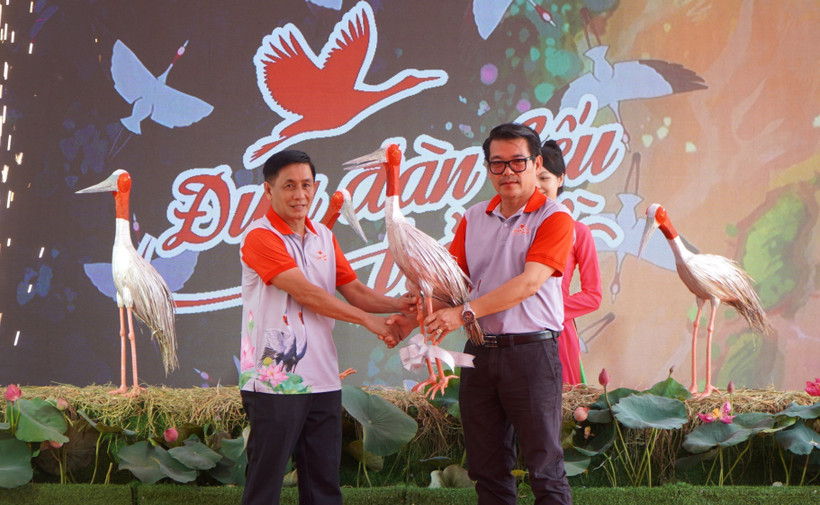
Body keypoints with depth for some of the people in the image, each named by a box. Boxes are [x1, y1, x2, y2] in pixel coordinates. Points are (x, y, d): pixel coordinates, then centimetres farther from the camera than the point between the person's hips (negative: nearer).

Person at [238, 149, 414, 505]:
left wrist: (396, 304, -5)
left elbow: (354, 290, 15)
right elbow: (306, 293, -15)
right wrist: (368, 320, -9)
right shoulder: (260, 238, -9)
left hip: (323, 379, 7)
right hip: (275, 380, -7)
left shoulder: (324, 237, 15)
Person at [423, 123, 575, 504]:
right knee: (487, 469, 11)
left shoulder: (553, 218, -4)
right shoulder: (473, 219, 14)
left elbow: (529, 282, -16)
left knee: (544, 467, -2)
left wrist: (466, 312, -23)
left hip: (531, 349, -5)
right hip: (479, 353, 6)